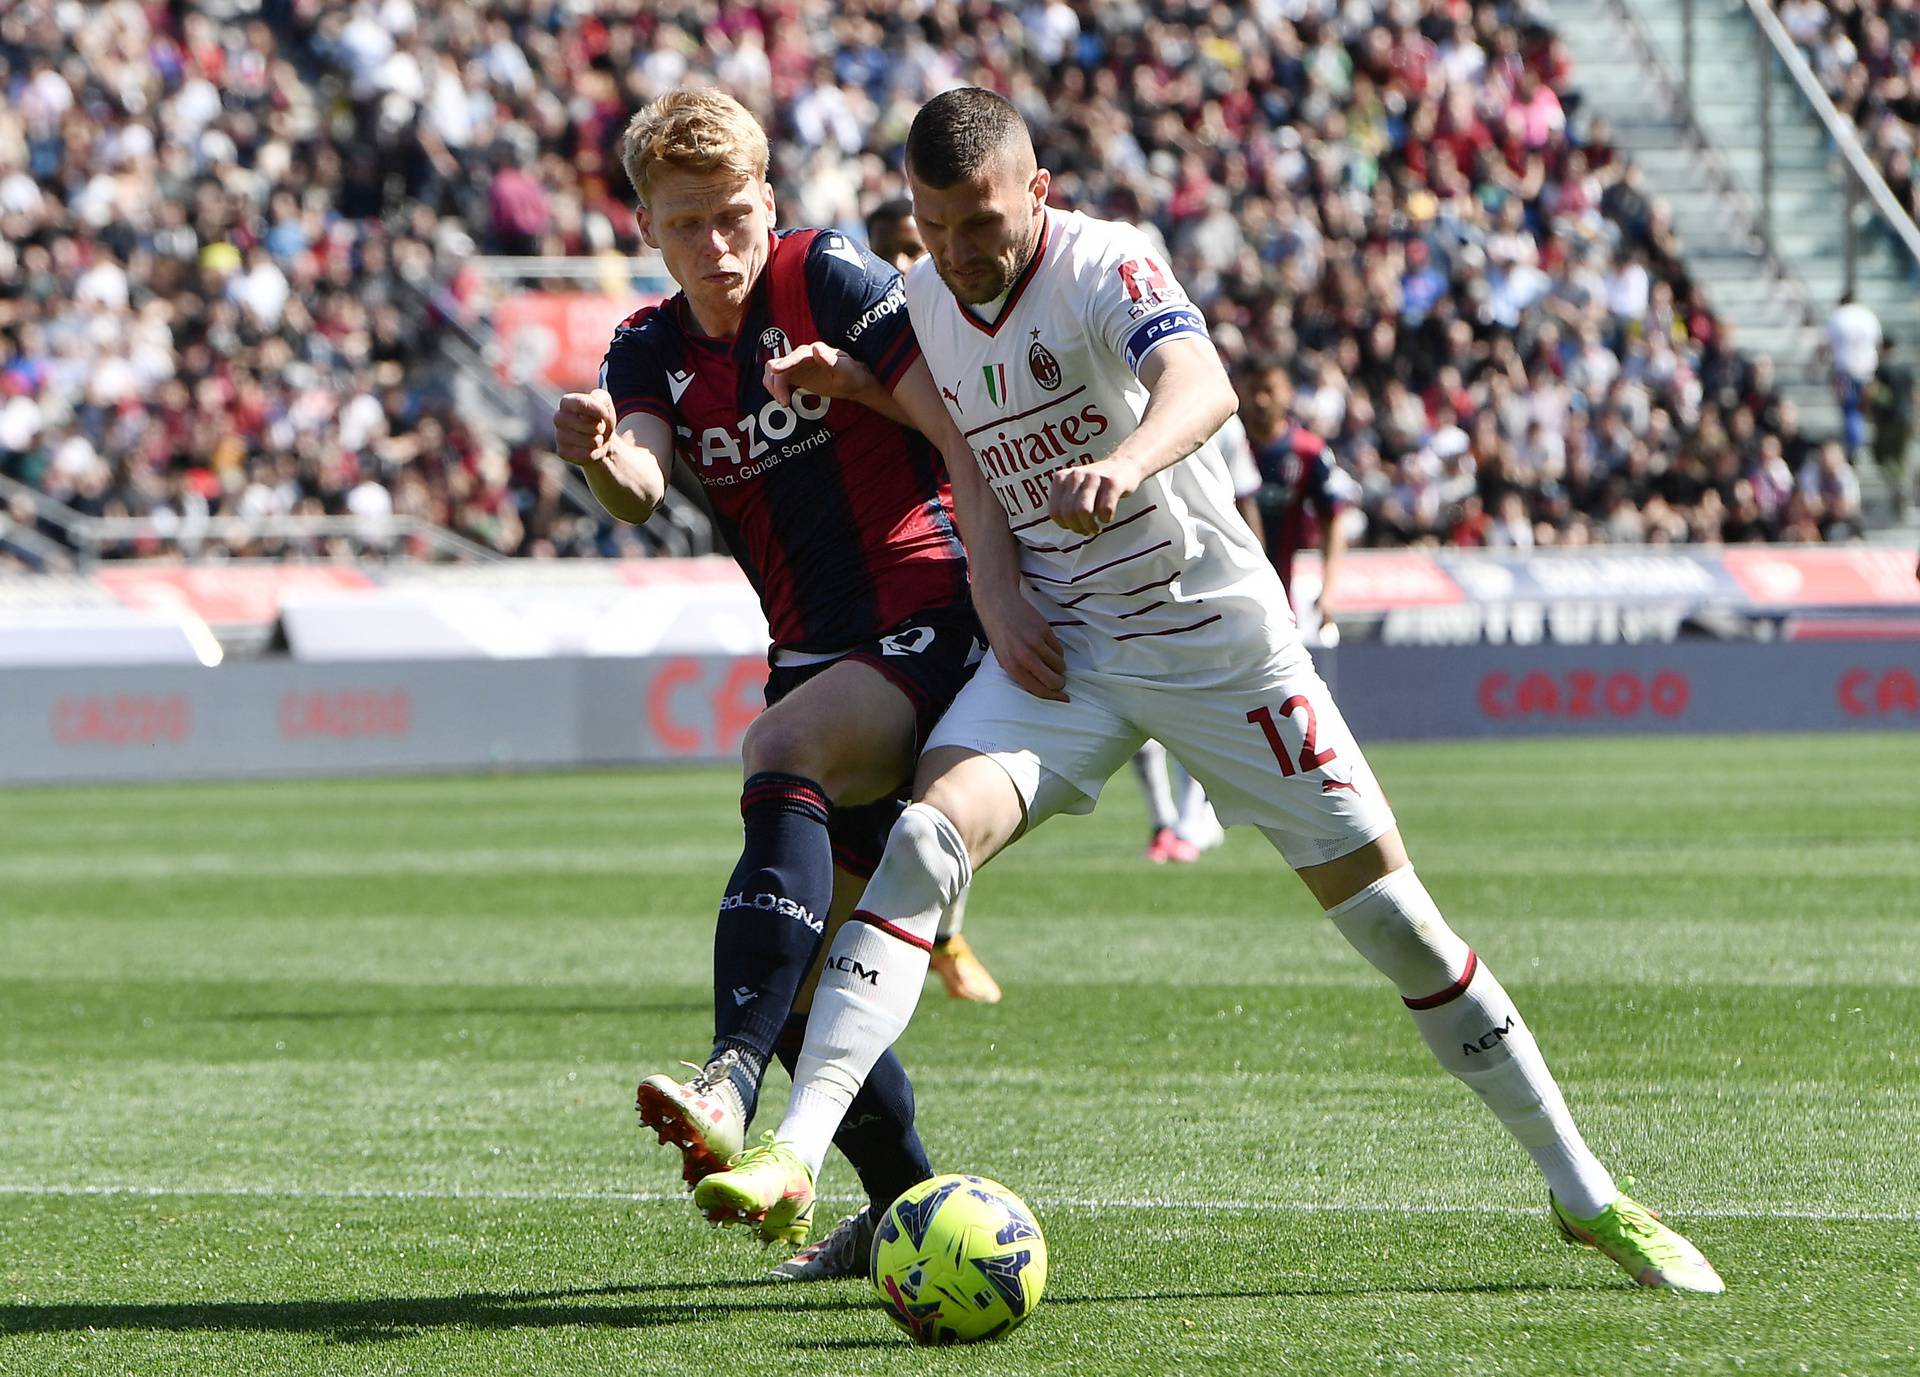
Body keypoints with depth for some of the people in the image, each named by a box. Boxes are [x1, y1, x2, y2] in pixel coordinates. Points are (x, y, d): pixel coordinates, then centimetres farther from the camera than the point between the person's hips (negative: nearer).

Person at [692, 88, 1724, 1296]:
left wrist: (1125, 461, -64)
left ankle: (1586, 1194, 10)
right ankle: (794, 1159, -31)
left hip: (1217, 637, -4)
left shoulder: (1105, 267, -20)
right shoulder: (922, 302, 0)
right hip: (1064, 649, 4)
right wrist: (1001, 603, -2)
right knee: (928, 838, -23)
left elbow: (1203, 384, -41)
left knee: (1386, 909, -4)